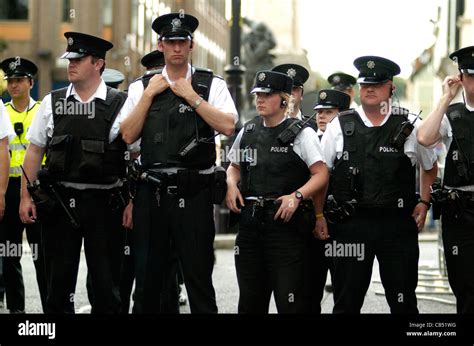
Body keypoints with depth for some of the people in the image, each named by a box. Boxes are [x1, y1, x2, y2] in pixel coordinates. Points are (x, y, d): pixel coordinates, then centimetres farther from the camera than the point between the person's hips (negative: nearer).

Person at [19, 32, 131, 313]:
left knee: (106, 284, 4)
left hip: (103, 203, -2)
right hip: (59, 202, 2)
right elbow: (34, 152, 10)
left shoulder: (121, 105, -1)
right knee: (59, 280, 8)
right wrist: (26, 197, 4)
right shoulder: (52, 103, 7)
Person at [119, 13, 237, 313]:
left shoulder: (211, 85, 4)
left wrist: (191, 96, -9)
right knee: (147, 277, 9)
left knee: (199, 277, 2)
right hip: (152, 192, 2)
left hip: (194, 192, -2)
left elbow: (228, 126, -11)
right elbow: (128, 136, 1)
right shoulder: (142, 88, 10)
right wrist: (149, 94, -3)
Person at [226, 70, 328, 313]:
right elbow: (234, 166, 26)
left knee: (289, 299, -7)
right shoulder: (248, 131, 13)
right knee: (250, 299, 11)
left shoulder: (301, 133, -2)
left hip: (286, 223, -5)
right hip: (250, 223, 5)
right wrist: (231, 185, 5)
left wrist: (297, 196, -21)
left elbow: (321, 174, -6)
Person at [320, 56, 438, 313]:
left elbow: (430, 167, 20)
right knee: (346, 303, 6)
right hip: (351, 223, 0)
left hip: (398, 224, 0)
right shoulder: (340, 126, 4)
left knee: (403, 302, 5)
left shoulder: (409, 126, 4)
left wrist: (423, 202, 9)